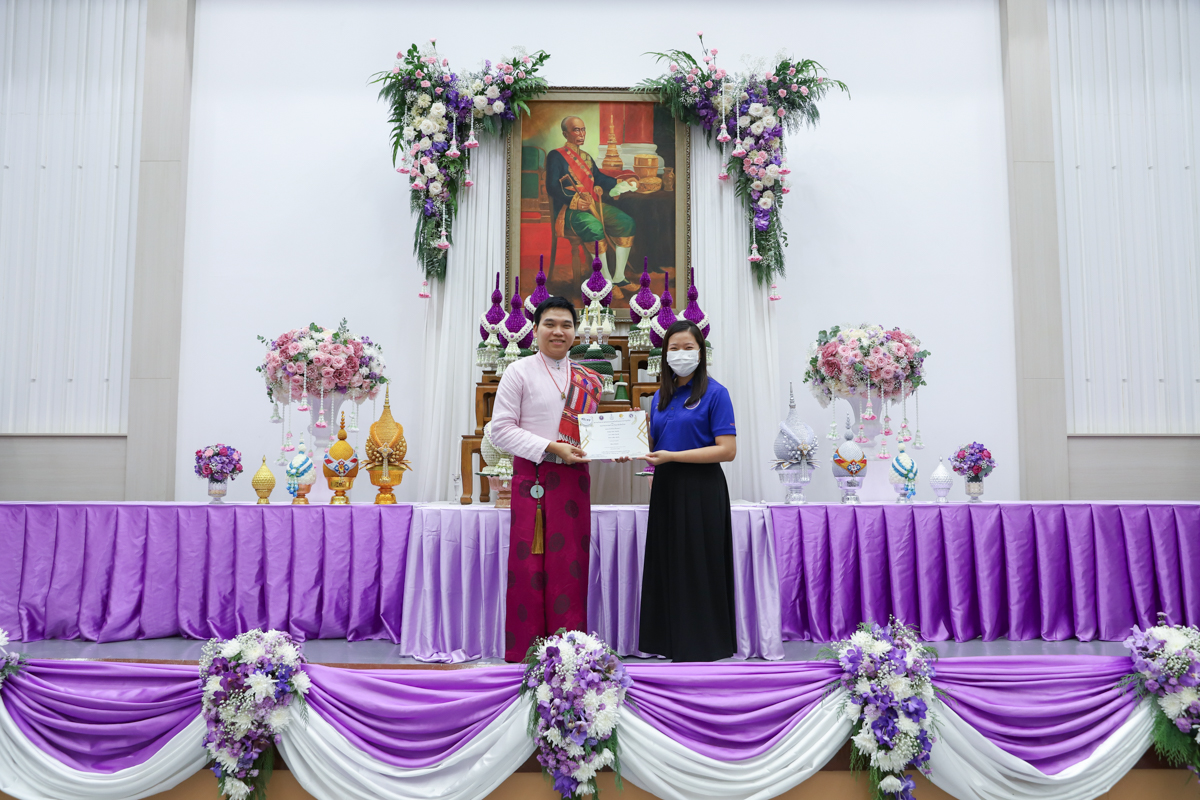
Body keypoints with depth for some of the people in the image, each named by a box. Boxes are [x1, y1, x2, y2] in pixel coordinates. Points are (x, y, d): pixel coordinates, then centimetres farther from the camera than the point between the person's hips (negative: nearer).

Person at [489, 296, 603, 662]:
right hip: (532, 477, -4)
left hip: (574, 479, 4)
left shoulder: (587, 380, 13)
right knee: (530, 566, -2)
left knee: (570, 564, 5)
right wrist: (552, 448, -16)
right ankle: (524, 652, 9)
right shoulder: (520, 372, -1)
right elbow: (501, 429, -7)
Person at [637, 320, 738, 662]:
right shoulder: (660, 397, 13)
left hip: (700, 490, -6)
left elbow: (727, 450, -15)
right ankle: (668, 640, 23)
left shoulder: (715, 393, -6)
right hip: (666, 489, 6)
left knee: (698, 566, 1)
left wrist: (671, 456, -18)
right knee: (666, 564, 11)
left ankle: (701, 643, 13)